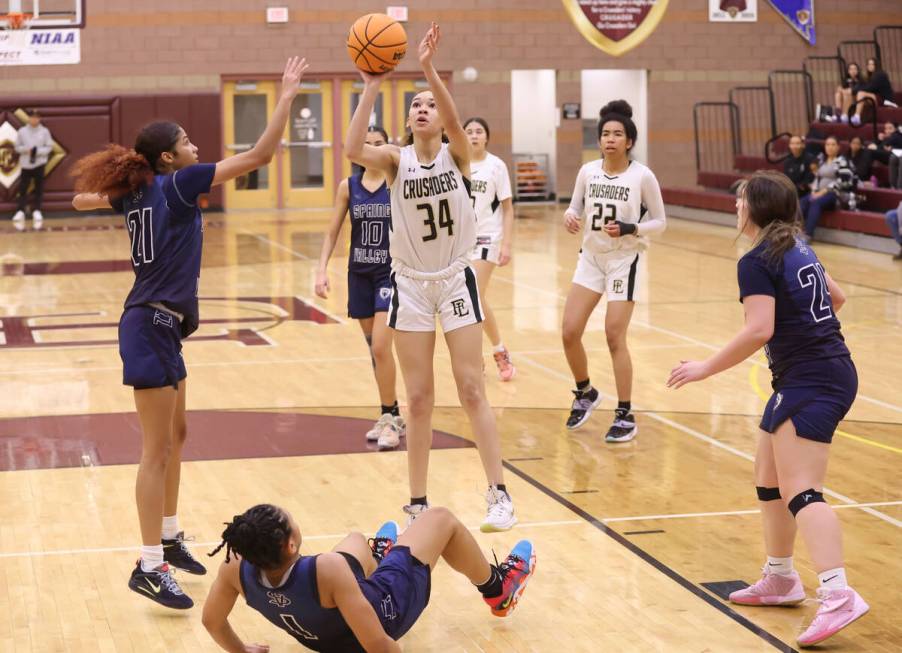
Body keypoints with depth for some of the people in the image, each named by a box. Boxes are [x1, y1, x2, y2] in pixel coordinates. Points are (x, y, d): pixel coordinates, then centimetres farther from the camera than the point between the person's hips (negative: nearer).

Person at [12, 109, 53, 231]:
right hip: (25, 164, 0)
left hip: (39, 163, 0)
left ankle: (36, 211, 5)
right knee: (23, 189, -4)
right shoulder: (22, 131, 4)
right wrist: (27, 149, -13)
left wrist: (37, 151, -15)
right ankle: (20, 212, -8)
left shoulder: (44, 131, 2)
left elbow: (49, 147, 1)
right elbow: (17, 147, 6)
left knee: (38, 189, 0)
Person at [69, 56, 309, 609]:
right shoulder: (178, 184, -13)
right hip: (153, 327, -9)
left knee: (175, 436, 20)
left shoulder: (136, 193, 9)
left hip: (158, 325, 9)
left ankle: (169, 538, 31)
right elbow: (260, 155, -16)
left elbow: (82, 198, 29)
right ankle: (150, 567, -5)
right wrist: (287, 96, -9)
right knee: (157, 450, -7)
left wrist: (124, 177, 34)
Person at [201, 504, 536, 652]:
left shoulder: (237, 569, -30)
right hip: (383, 612, -5)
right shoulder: (327, 569, -46)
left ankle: (377, 557, 71)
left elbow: (212, 620, -11)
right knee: (441, 519, 12)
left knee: (357, 540, 31)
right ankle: (498, 589, 40)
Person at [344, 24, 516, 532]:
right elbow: (354, 150, -24)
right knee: (419, 399, 5)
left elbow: (454, 120, -28)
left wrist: (429, 68, -40)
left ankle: (500, 496, 4)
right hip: (410, 285, 1)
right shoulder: (396, 160, -3)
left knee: (472, 390, -2)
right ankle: (419, 503, 13)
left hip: (456, 280, -1)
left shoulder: (456, 154, -5)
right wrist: (371, 88, -30)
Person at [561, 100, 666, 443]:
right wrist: (570, 217, -13)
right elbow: (575, 209, 10)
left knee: (614, 338, -5)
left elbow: (659, 222, -4)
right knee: (569, 333, -1)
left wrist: (628, 229, -20)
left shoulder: (643, 176, -11)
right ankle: (585, 393, 26)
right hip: (590, 257, 4)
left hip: (625, 260, -4)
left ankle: (625, 416, 8)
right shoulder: (587, 171, -1)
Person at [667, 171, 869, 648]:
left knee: (800, 491, -17)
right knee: (769, 479, 19)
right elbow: (836, 298, 26)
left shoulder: (757, 262, -13)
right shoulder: (798, 249, 13)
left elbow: (759, 329, -24)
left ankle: (838, 596, -28)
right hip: (831, 371, 9)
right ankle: (780, 580, 30)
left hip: (809, 383, -9)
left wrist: (707, 368, -16)